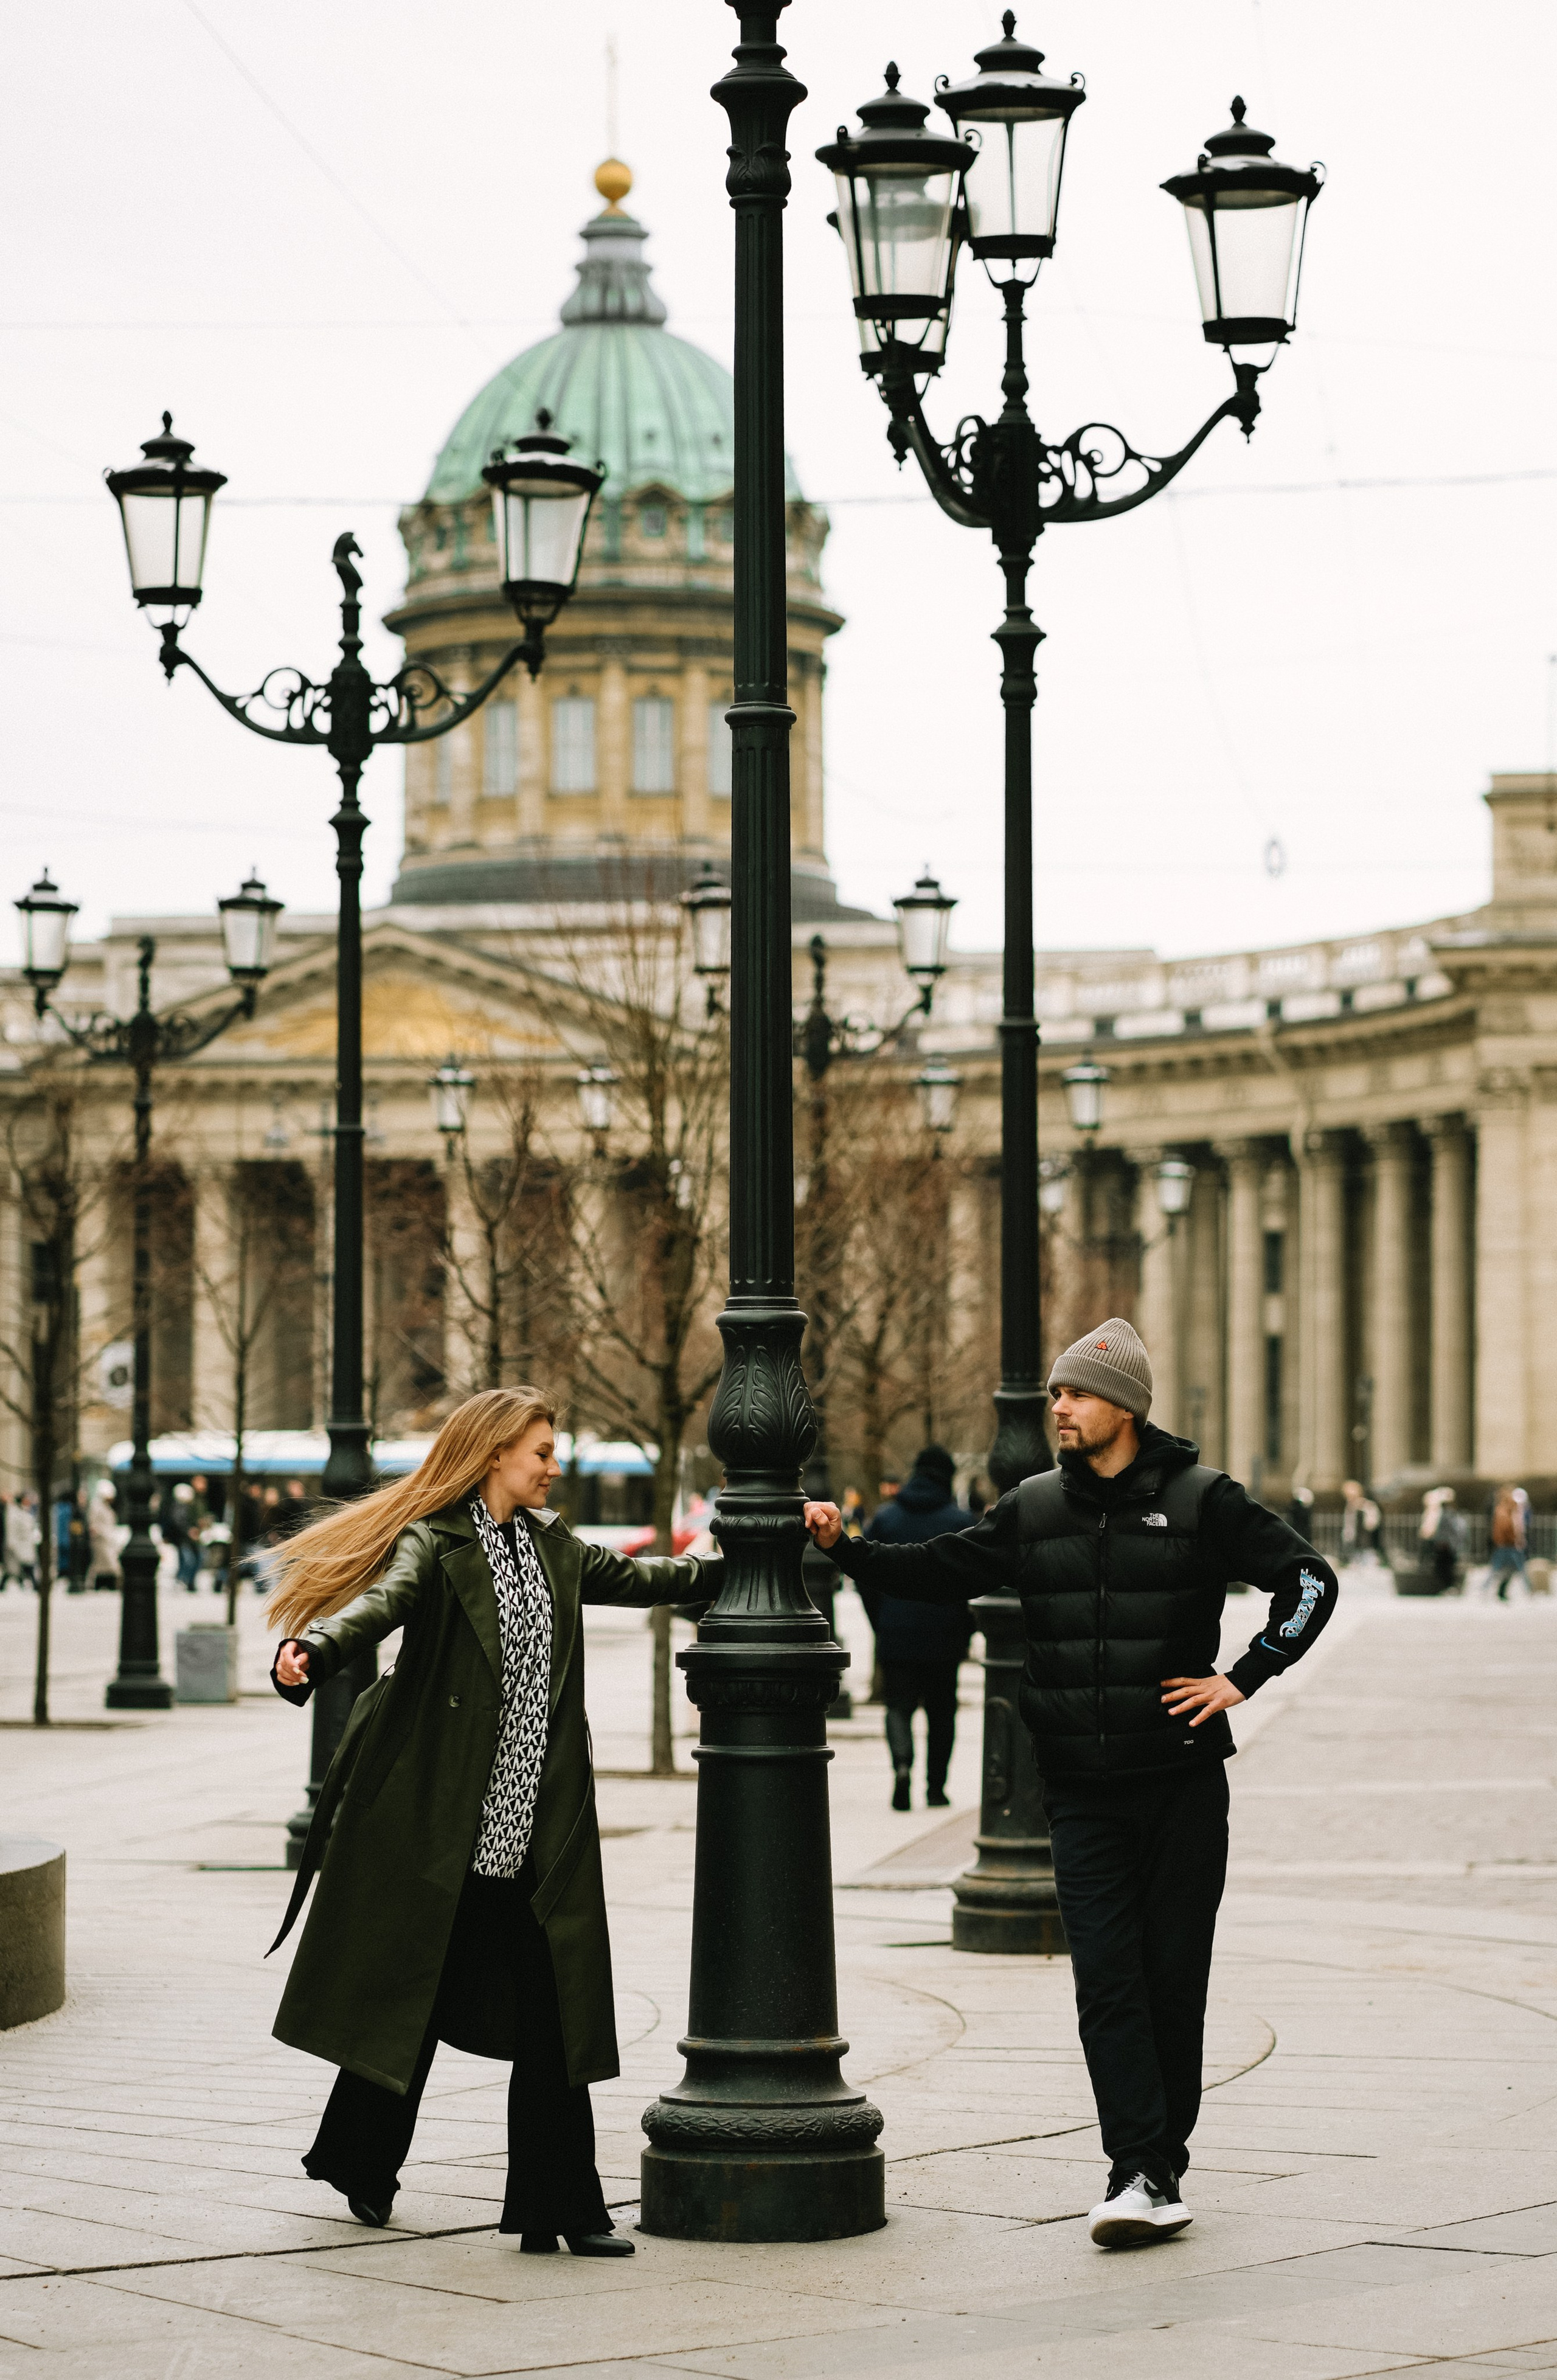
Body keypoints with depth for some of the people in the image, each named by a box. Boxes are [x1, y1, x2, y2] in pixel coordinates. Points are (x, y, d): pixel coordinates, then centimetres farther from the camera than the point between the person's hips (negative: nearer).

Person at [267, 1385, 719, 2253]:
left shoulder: (552, 1545, 15)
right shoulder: (433, 1544, -7)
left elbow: (633, 1577, 29)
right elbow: (380, 1601, -25)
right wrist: (314, 1649, -45)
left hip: (533, 1830, 6)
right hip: (437, 1824, -6)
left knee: (554, 2014, -1)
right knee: (412, 2005, 5)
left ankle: (559, 2209, 3)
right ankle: (363, 2169, 27)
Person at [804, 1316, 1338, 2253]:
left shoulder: (1201, 1501, -3)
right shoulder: (1036, 1509, 8)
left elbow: (1310, 1582, -1)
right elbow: (939, 1572, 16)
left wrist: (1241, 1681, -5)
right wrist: (846, 1548, 3)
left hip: (1182, 1783, -2)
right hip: (1083, 1791, 2)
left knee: (1173, 1978, 4)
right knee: (1108, 1980, -8)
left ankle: (1162, 2168, 14)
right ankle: (1142, 2173, -10)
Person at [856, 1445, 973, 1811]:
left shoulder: (882, 1518, 4)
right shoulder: (961, 1520, -2)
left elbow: (866, 1577, 6)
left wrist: (879, 1625, 13)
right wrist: (967, 1634, 6)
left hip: (895, 1633, 1)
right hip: (944, 1638, -1)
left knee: (899, 1705, 2)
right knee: (941, 1712, 11)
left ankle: (902, 1764, -24)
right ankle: (935, 1788, 13)